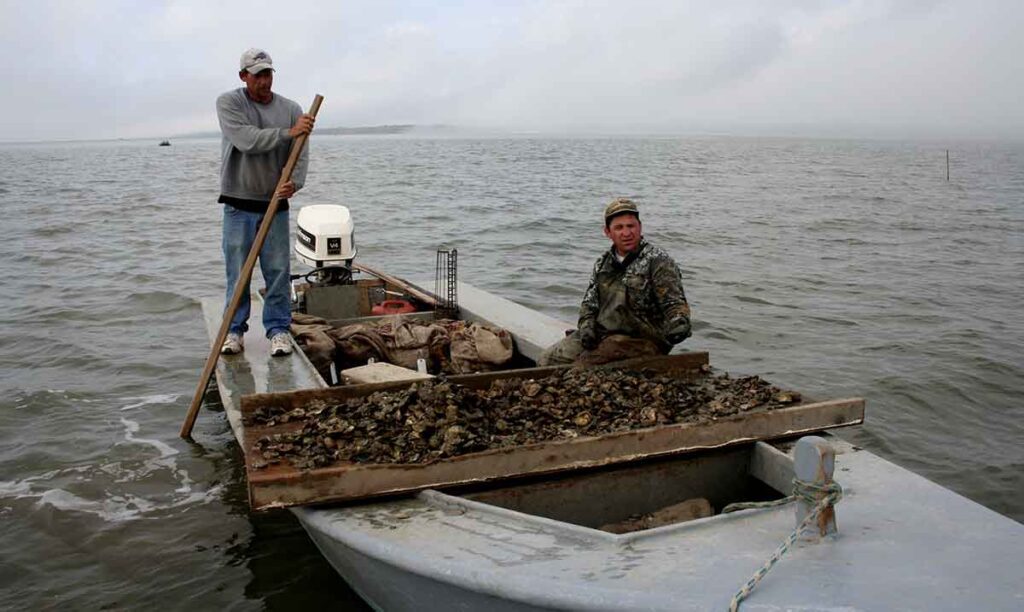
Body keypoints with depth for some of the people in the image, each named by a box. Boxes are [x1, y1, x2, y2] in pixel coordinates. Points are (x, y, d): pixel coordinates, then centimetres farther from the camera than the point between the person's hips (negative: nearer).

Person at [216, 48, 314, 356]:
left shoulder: (291, 109, 3)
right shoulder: (228, 103, -3)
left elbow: (300, 154, -2)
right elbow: (246, 140, -20)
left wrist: (294, 182, -22)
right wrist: (287, 133, -26)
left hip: (276, 204, 2)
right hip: (239, 205, -1)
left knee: (278, 271, 3)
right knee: (237, 270, 5)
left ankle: (278, 329, 13)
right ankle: (234, 329, 18)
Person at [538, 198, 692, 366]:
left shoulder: (657, 261, -7)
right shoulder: (604, 262, 13)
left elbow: (675, 304, -13)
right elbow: (590, 302, 17)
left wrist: (679, 325, -34)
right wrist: (586, 326, -2)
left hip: (641, 339, -6)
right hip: (601, 333, 7)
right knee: (546, 360, -2)